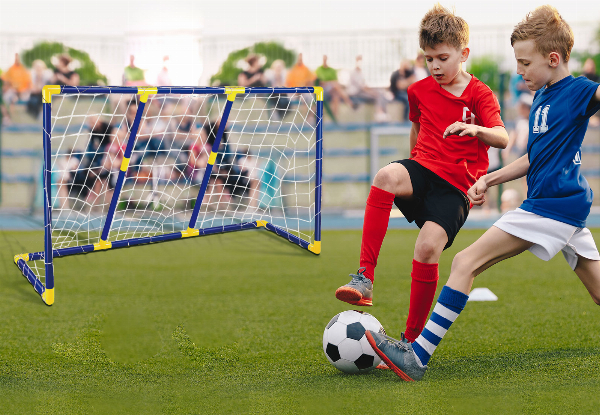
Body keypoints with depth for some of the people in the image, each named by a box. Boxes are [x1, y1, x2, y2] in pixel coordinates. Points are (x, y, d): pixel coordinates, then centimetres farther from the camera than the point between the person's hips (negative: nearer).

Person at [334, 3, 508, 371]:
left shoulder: (480, 94, -1)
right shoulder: (421, 91, 13)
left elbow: (502, 138, -17)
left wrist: (475, 129, -37)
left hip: (456, 186, -3)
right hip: (424, 168, 3)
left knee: (428, 248, -24)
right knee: (386, 176, -34)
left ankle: (413, 339, -6)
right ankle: (364, 279, -39)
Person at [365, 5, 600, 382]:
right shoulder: (543, 97, 17)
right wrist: (491, 179, 21)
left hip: (552, 205, -10)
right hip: (569, 207, 10)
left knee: (466, 262, -10)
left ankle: (418, 357, -12)